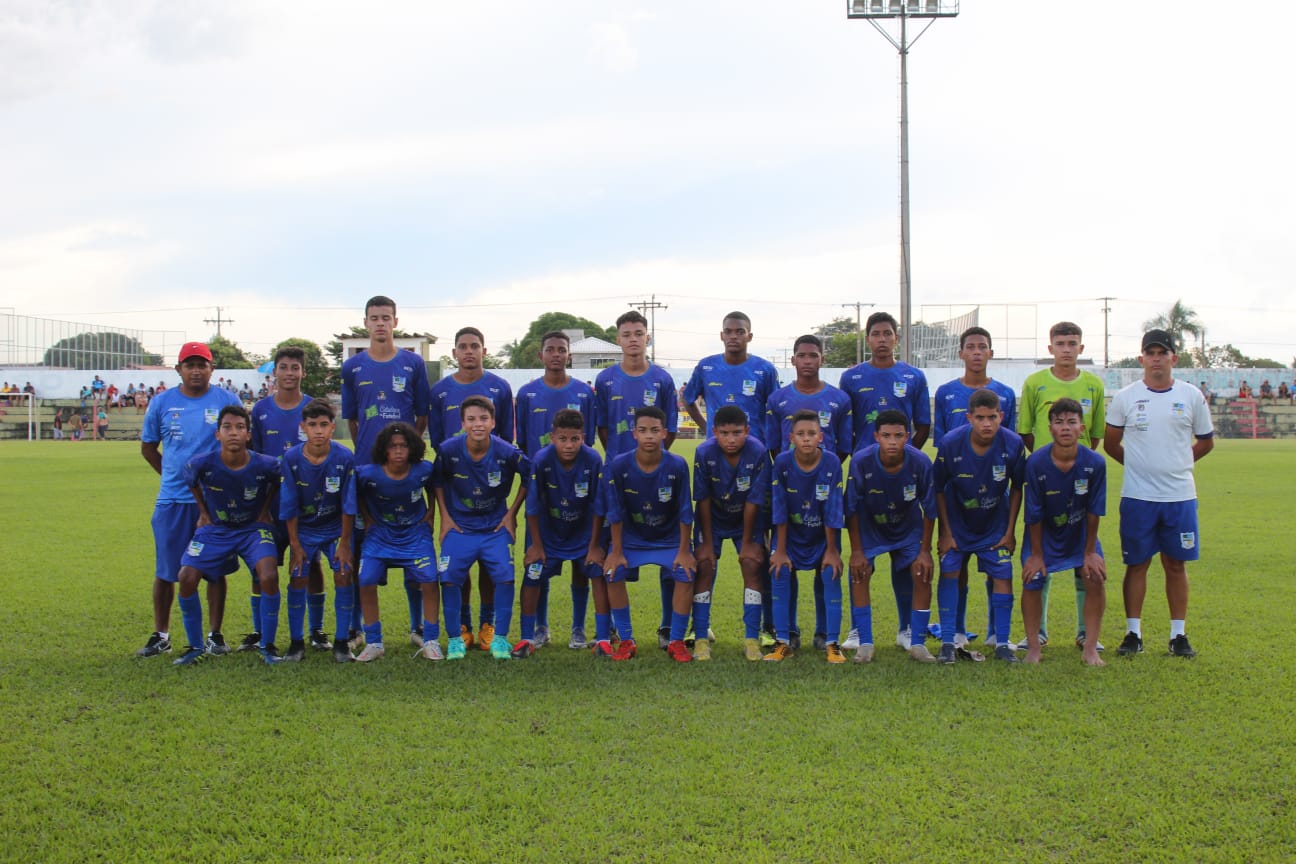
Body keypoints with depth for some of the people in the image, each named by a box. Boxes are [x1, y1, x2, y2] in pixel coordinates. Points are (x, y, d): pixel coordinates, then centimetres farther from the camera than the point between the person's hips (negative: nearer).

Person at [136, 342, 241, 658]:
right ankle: (160, 635, 18)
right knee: (165, 570, 5)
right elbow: (148, 448, 16)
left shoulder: (226, 401, 1)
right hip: (172, 499, 1)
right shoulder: (161, 403, 5)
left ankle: (215, 635, 14)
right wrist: (172, 475, 10)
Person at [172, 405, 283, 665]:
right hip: (215, 529, 1)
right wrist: (203, 512, 4)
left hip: (254, 527, -1)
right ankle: (196, 647, 7)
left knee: (269, 577, -24)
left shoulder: (265, 466, -21)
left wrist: (264, 511, 1)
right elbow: (191, 482, 6)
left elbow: (278, 483, 4)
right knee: (187, 578, -14)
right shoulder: (202, 464, -20)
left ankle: (268, 646, -5)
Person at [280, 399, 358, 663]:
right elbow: (289, 507, -9)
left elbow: (348, 506, -13)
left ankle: (341, 642, 0)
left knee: (343, 576, -10)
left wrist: (344, 544, -10)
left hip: (336, 527, -1)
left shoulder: (345, 458, -20)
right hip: (303, 529, 1)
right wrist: (295, 545, -7)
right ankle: (296, 643, 8)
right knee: (298, 578, -5)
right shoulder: (291, 459, -17)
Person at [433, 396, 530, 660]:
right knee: (450, 578, -10)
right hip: (459, 526, 0)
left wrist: (512, 513, 3)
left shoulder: (507, 452, -15)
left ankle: (499, 637, 4)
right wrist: (445, 517, 2)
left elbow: (528, 477, 3)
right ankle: (456, 638, 5)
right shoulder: (449, 450, -14)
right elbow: (438, 481, 5)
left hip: (496, 526, 0)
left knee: (505, 577, -12)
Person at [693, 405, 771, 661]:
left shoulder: (758, 452, -26)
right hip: (712, 518, 0)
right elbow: (703, 500, -17)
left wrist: (747, 542, -14)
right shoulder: (704, 452, -25)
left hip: (747, 519, 0)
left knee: (753, 565, -13)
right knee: (704, 565, -12)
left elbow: (753, 502, -20)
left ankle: (752, 638, -7)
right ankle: (701, 638, -7)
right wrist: (707, 542, -14)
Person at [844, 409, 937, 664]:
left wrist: (925, 551, -10)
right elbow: (852, 509, -17)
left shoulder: (920, 462, -26)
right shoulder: (861, 461, -29)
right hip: (869, 528, -1)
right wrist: (856, 551, -15)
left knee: (921, 572, -7)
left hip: (908, 528, 1)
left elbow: (929, 510, -13)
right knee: (859, 572, -17)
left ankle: (906, 632, 19)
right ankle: (864, 642, -9)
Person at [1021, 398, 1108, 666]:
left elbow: (1094, 511, -12)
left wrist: (1090, 551, -6)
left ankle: (1090, 648, 1)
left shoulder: (1095, 463, -22)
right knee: (1031, 582, -9)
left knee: (1095, 579, -11)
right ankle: (1033, 647, 8)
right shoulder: (1036, 463, -25)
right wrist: (1036, 554, -9)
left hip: (1080, 533, 1)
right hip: (1044, 534, -1)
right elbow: (1034, 514, -15)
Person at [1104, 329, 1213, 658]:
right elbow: (1111, 443, 11)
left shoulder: (1191, 396, 4)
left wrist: (1178, 463, 9)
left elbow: (1206, 441, 15)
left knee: (1176, 564, 6)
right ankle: (1133, 634, 11)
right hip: (1137, 496, -1)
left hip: (1180, 495, 1)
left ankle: (1178, 634, 14)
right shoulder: (1125, 397, 1)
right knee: (1136, 564, 3)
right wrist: (1139, 465, 8)